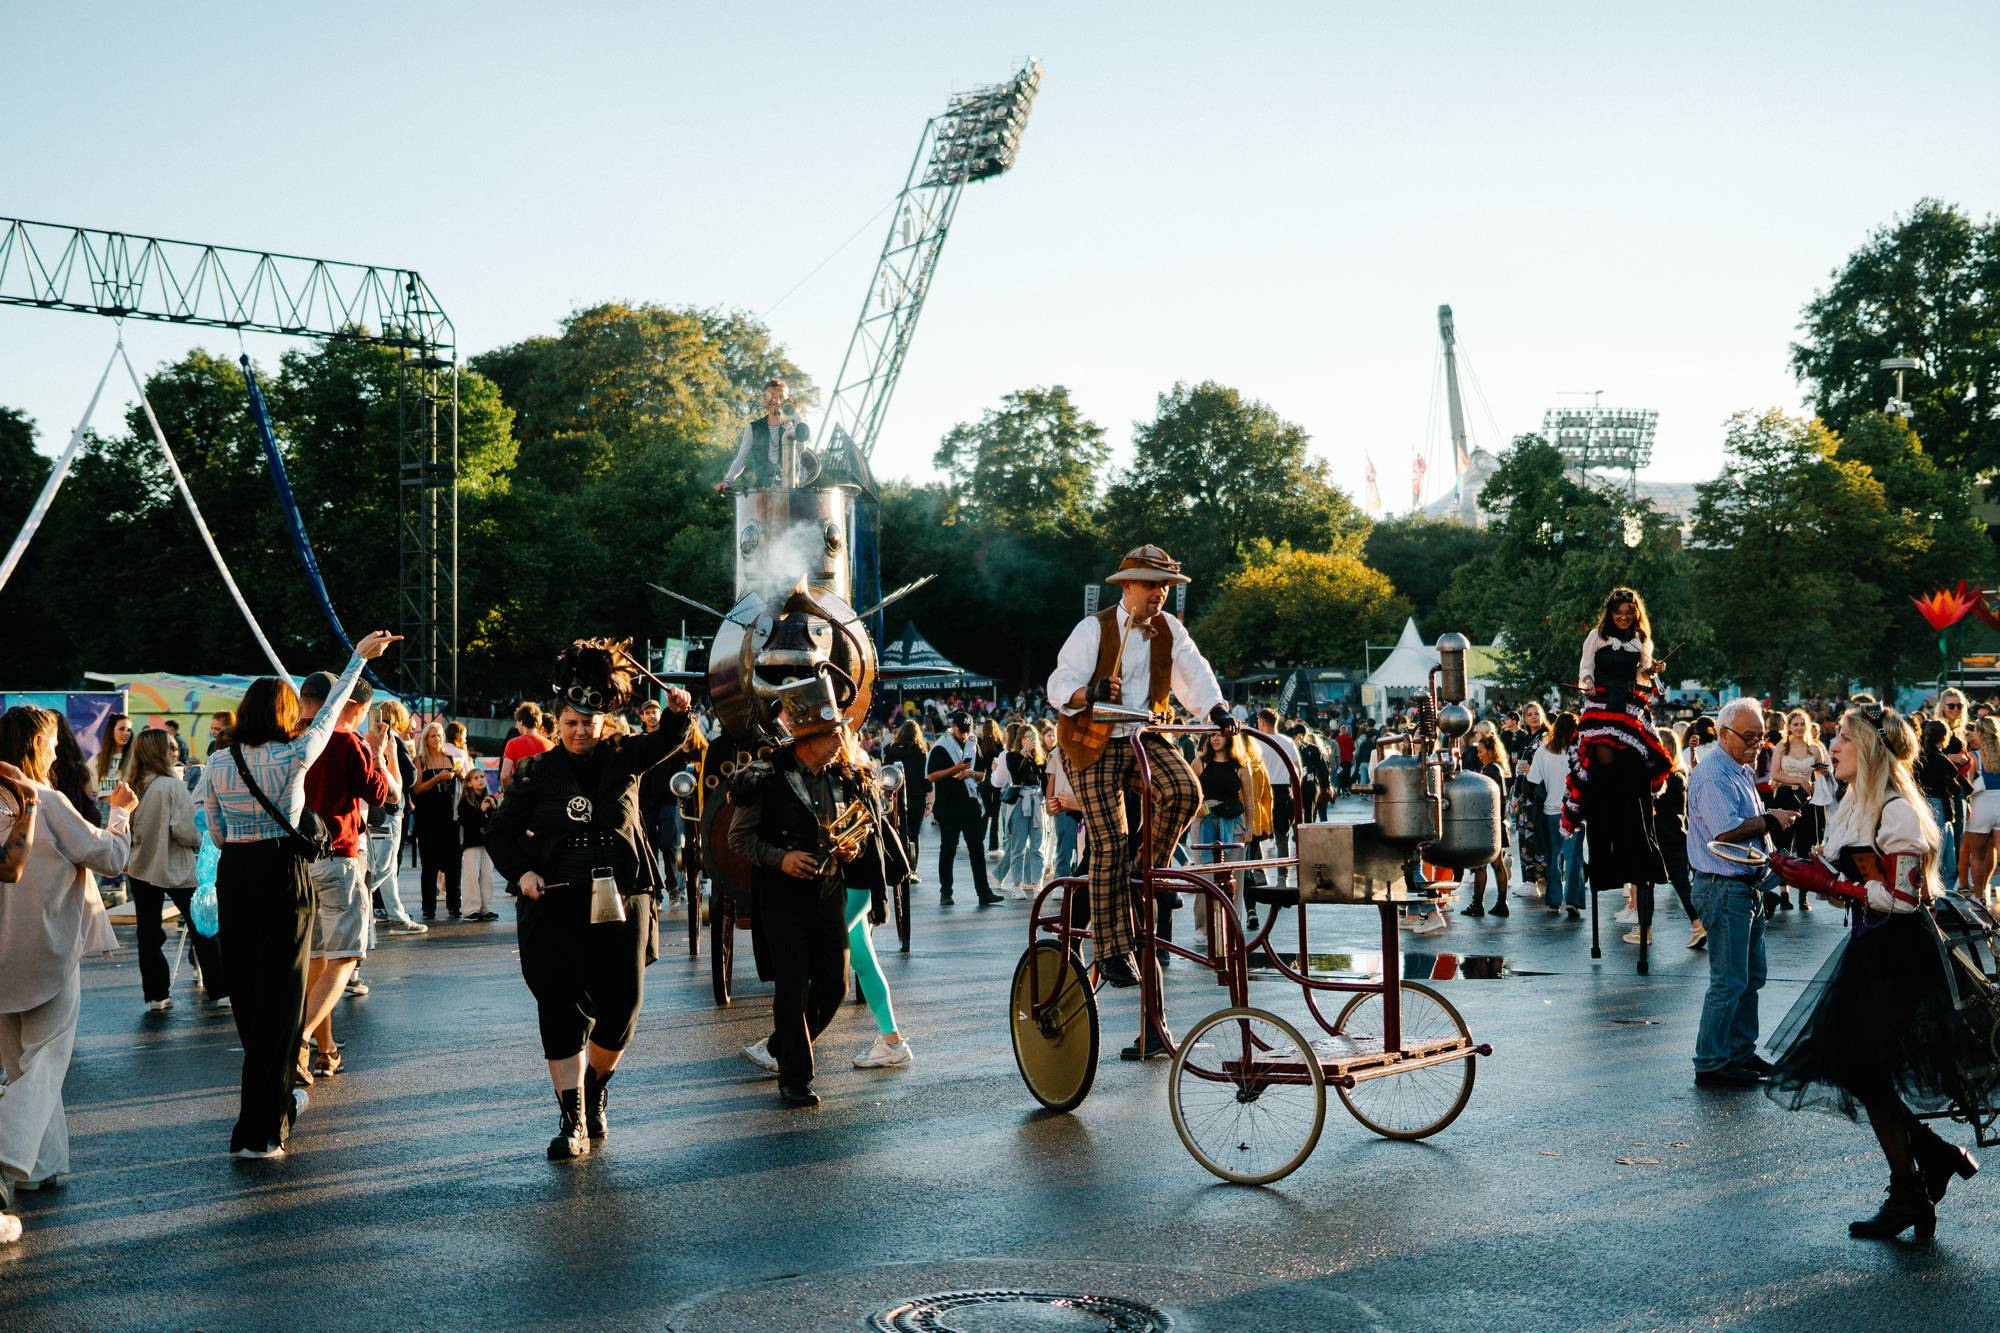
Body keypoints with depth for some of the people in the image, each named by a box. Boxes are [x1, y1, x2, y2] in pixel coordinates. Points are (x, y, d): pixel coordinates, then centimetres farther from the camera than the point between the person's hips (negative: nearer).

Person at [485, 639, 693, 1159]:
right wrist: (521, 871, -9)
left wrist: (677, 713, -27)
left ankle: (596, 1088, 31)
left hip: (621, 901, 1)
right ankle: (572, 1121, -1)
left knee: (621, 1007, 3)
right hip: (556, 904, -1)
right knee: (561, 1008, -4)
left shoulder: (624, 758, 8)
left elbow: (667, 741, -5)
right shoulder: (536, 772, 5)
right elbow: (500, 832, 8)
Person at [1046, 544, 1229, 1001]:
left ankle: (1148, 871, 1)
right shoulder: (1093, 629, -11)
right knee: (1110, 844, -9)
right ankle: (1113, 950, -1)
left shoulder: (1170, 629, 2)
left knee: (1185, 790, -25)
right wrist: (1090, 693, -39)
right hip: (1095, 744, -4)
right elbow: (1060, 685, -17)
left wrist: (1216, 708, -29)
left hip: (1145, 738, 4)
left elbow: (1192, 672, -9)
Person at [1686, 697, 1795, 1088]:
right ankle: (1710, 1064, 1)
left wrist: (1773, 817, 4)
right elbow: (1726, 830, -26)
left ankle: (1741, 1052, 28)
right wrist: (1770, 822, -14)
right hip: (1723, 889, -11)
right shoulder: (1713, 775, -18)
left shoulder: (1741, 771, 16)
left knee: (1751, 976, 17)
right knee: (1730, 981, -6)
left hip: (1745, 887, 11)